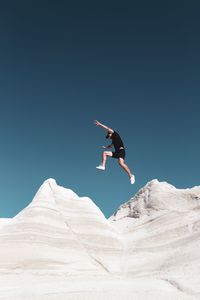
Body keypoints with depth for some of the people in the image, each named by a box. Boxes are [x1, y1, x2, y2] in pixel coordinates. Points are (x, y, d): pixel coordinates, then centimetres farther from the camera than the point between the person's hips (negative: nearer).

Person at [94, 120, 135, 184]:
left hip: (121, 151, -9)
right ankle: (103, 166, -3)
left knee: (121, 163, -30)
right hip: (117, 152, 9)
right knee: (104, 153, 8)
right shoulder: (114, 140, 27)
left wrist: (100, 124, -4)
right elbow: (112, 145, 49)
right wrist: (106, 147, 36)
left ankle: (131, 175, -25)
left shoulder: (115, 135, 5)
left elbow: (108, 129, -4)